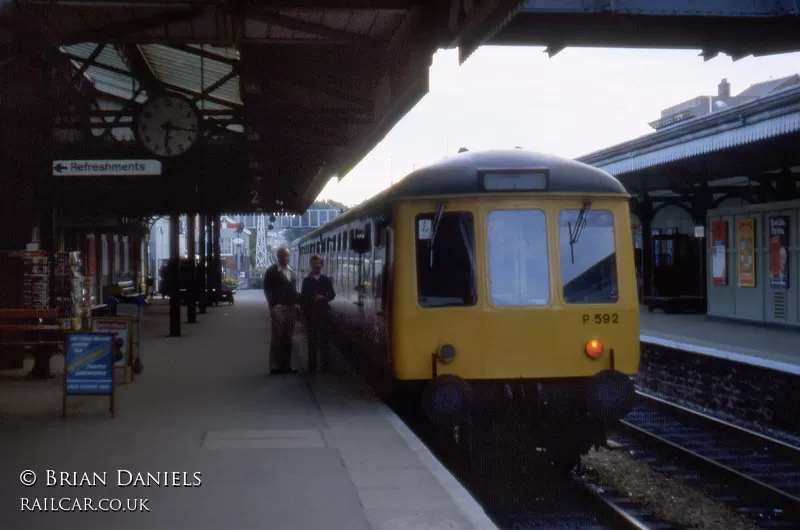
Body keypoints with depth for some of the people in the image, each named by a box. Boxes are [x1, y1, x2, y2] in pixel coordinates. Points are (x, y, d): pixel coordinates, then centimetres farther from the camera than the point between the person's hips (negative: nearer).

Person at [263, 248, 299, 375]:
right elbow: (267, 289, -6)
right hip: (278, 307, -6)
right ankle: (275, 366, -4)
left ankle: (286, 365, 13)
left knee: (288, 338, 8)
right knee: (277, 338, -6)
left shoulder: (290, 271, 18)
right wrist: (273, 306, -12)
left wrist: (295, 302, 7)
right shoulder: (272, 271, -2)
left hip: (290, 308, 6)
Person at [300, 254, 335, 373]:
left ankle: (324, 365, 4)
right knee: (312, 340, 2)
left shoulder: (326, 280, 6)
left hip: (323, 313, 0)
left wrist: (323, 298, -12)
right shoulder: (306, 280, 6)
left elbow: (332, 294, 6)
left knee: (324, 339, 0)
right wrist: (303, 311, -2)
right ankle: (312, 366, 4)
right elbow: (302, 297, 5)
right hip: (310, 313, 0)